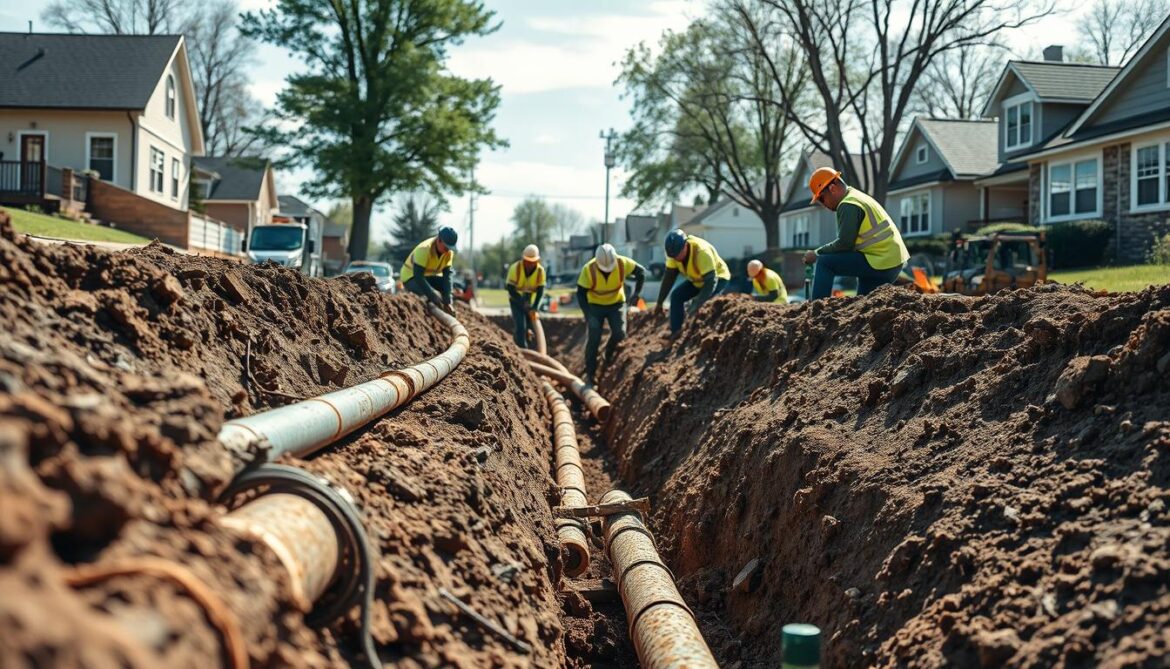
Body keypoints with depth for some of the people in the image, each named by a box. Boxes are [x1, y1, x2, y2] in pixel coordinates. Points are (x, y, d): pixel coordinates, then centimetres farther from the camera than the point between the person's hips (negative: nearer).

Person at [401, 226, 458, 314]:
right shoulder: (424, 250, -31)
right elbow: (418, 277, -35)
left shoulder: (449, 252, -13)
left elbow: (446, 275, -16)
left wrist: (447, 301, -26)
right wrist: (434, 298, -39)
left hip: (429, 277, 7)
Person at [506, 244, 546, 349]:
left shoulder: (540, 270, -15)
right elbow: (510, 288, -19)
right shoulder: (515, 268, -22)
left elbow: (540, 291, -15)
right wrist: (523, 303, -22)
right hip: (516, 301, -3)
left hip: (530, 302, 3)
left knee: (527, 327, 5)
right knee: (520, 326, -15)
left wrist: (534, 309, -24)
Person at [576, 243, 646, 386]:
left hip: (616, 304, 2)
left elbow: (641, 272, -9)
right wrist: (587, 314, -28)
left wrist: (636, 293, -20)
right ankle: (589, 374, 0)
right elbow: (581, 293, -19)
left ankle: (609, 353, 19)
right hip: (595, 305, -1)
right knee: (594, 339, -11)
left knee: (619, 333, -15)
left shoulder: (622, 263, -24)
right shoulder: (588, 269, -28)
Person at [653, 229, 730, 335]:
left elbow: (711, 281, -42)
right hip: (697, 279, 6)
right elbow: (669, 277, -10)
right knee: (676, 296, -9)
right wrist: (659, 303, -10)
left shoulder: (702, 252, -39)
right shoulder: (675, 251, -20)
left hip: (718, 276, -6)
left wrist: (697, 305, -51)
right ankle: (675, 333, -3)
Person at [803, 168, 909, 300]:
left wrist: (817, 254, -6)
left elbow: (844, 243, -17)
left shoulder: (848, 206, -13)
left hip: (880, 263, -10)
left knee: (824, 263, -10)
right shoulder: (859, 197, 19)